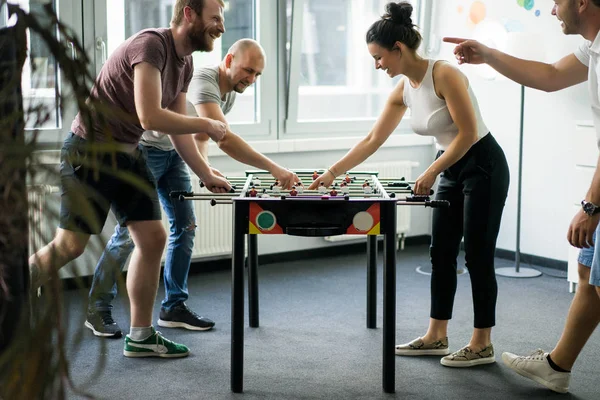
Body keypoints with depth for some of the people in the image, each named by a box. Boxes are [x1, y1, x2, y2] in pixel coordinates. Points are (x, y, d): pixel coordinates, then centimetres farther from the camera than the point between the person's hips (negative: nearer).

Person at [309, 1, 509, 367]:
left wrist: (431, 172, -21)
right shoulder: (403, 90, 2)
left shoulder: (444, 75, -22)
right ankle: (437, 337, 19)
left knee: (477, 255, -3)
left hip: (483, 166, -8)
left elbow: (468, 133, -22)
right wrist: (333, 172, 3)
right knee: (441, 254, 10)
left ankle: (482, 344, 7)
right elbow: (372, 140, 6)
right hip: (452, 170, 8)